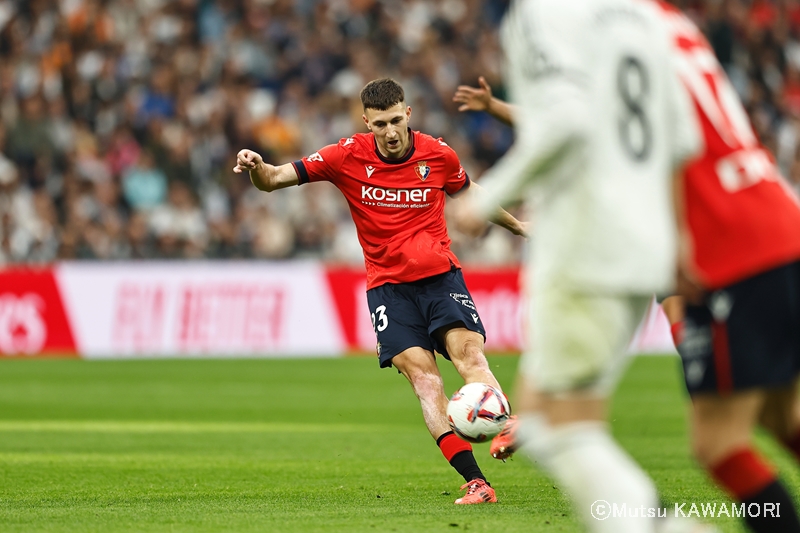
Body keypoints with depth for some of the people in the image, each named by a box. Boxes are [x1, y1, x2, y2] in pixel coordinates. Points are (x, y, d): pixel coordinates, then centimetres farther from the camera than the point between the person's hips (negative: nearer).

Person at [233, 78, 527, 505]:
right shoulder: (348, 157, -5)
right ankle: (474, 481, -21)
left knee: (469, 353, -22)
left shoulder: (438, 155, 0)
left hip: (440, 273, 1)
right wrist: (257, 168, -28)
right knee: (421, 375, -15)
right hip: (387, 283, -1)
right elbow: (275, 179, -5)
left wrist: (514, 224, 33)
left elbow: (468, 193, 22)